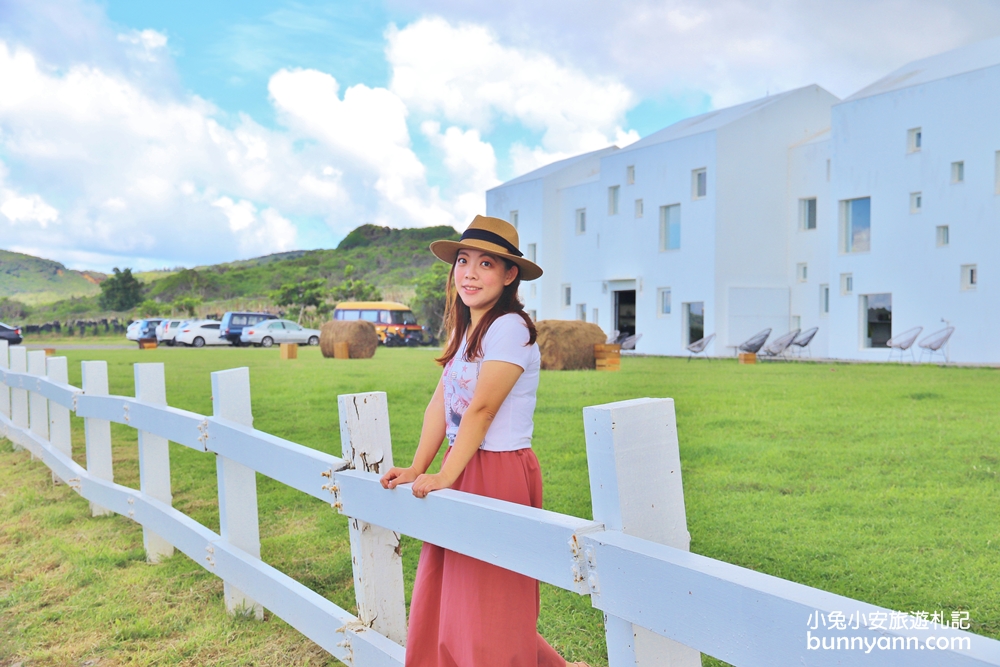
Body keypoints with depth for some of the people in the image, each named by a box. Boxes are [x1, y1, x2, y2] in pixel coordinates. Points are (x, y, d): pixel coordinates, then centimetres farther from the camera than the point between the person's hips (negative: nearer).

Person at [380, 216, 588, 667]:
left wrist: (445, 475, -16)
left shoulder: (509, 328, -14)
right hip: (465, 470, 9)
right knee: (443, 597, 14)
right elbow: (441, 402, 9)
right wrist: (417, 468, 3)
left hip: (501, 473, -9)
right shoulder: (462, 329, 13)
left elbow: (481, 409, -18)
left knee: (490, 607, 1)